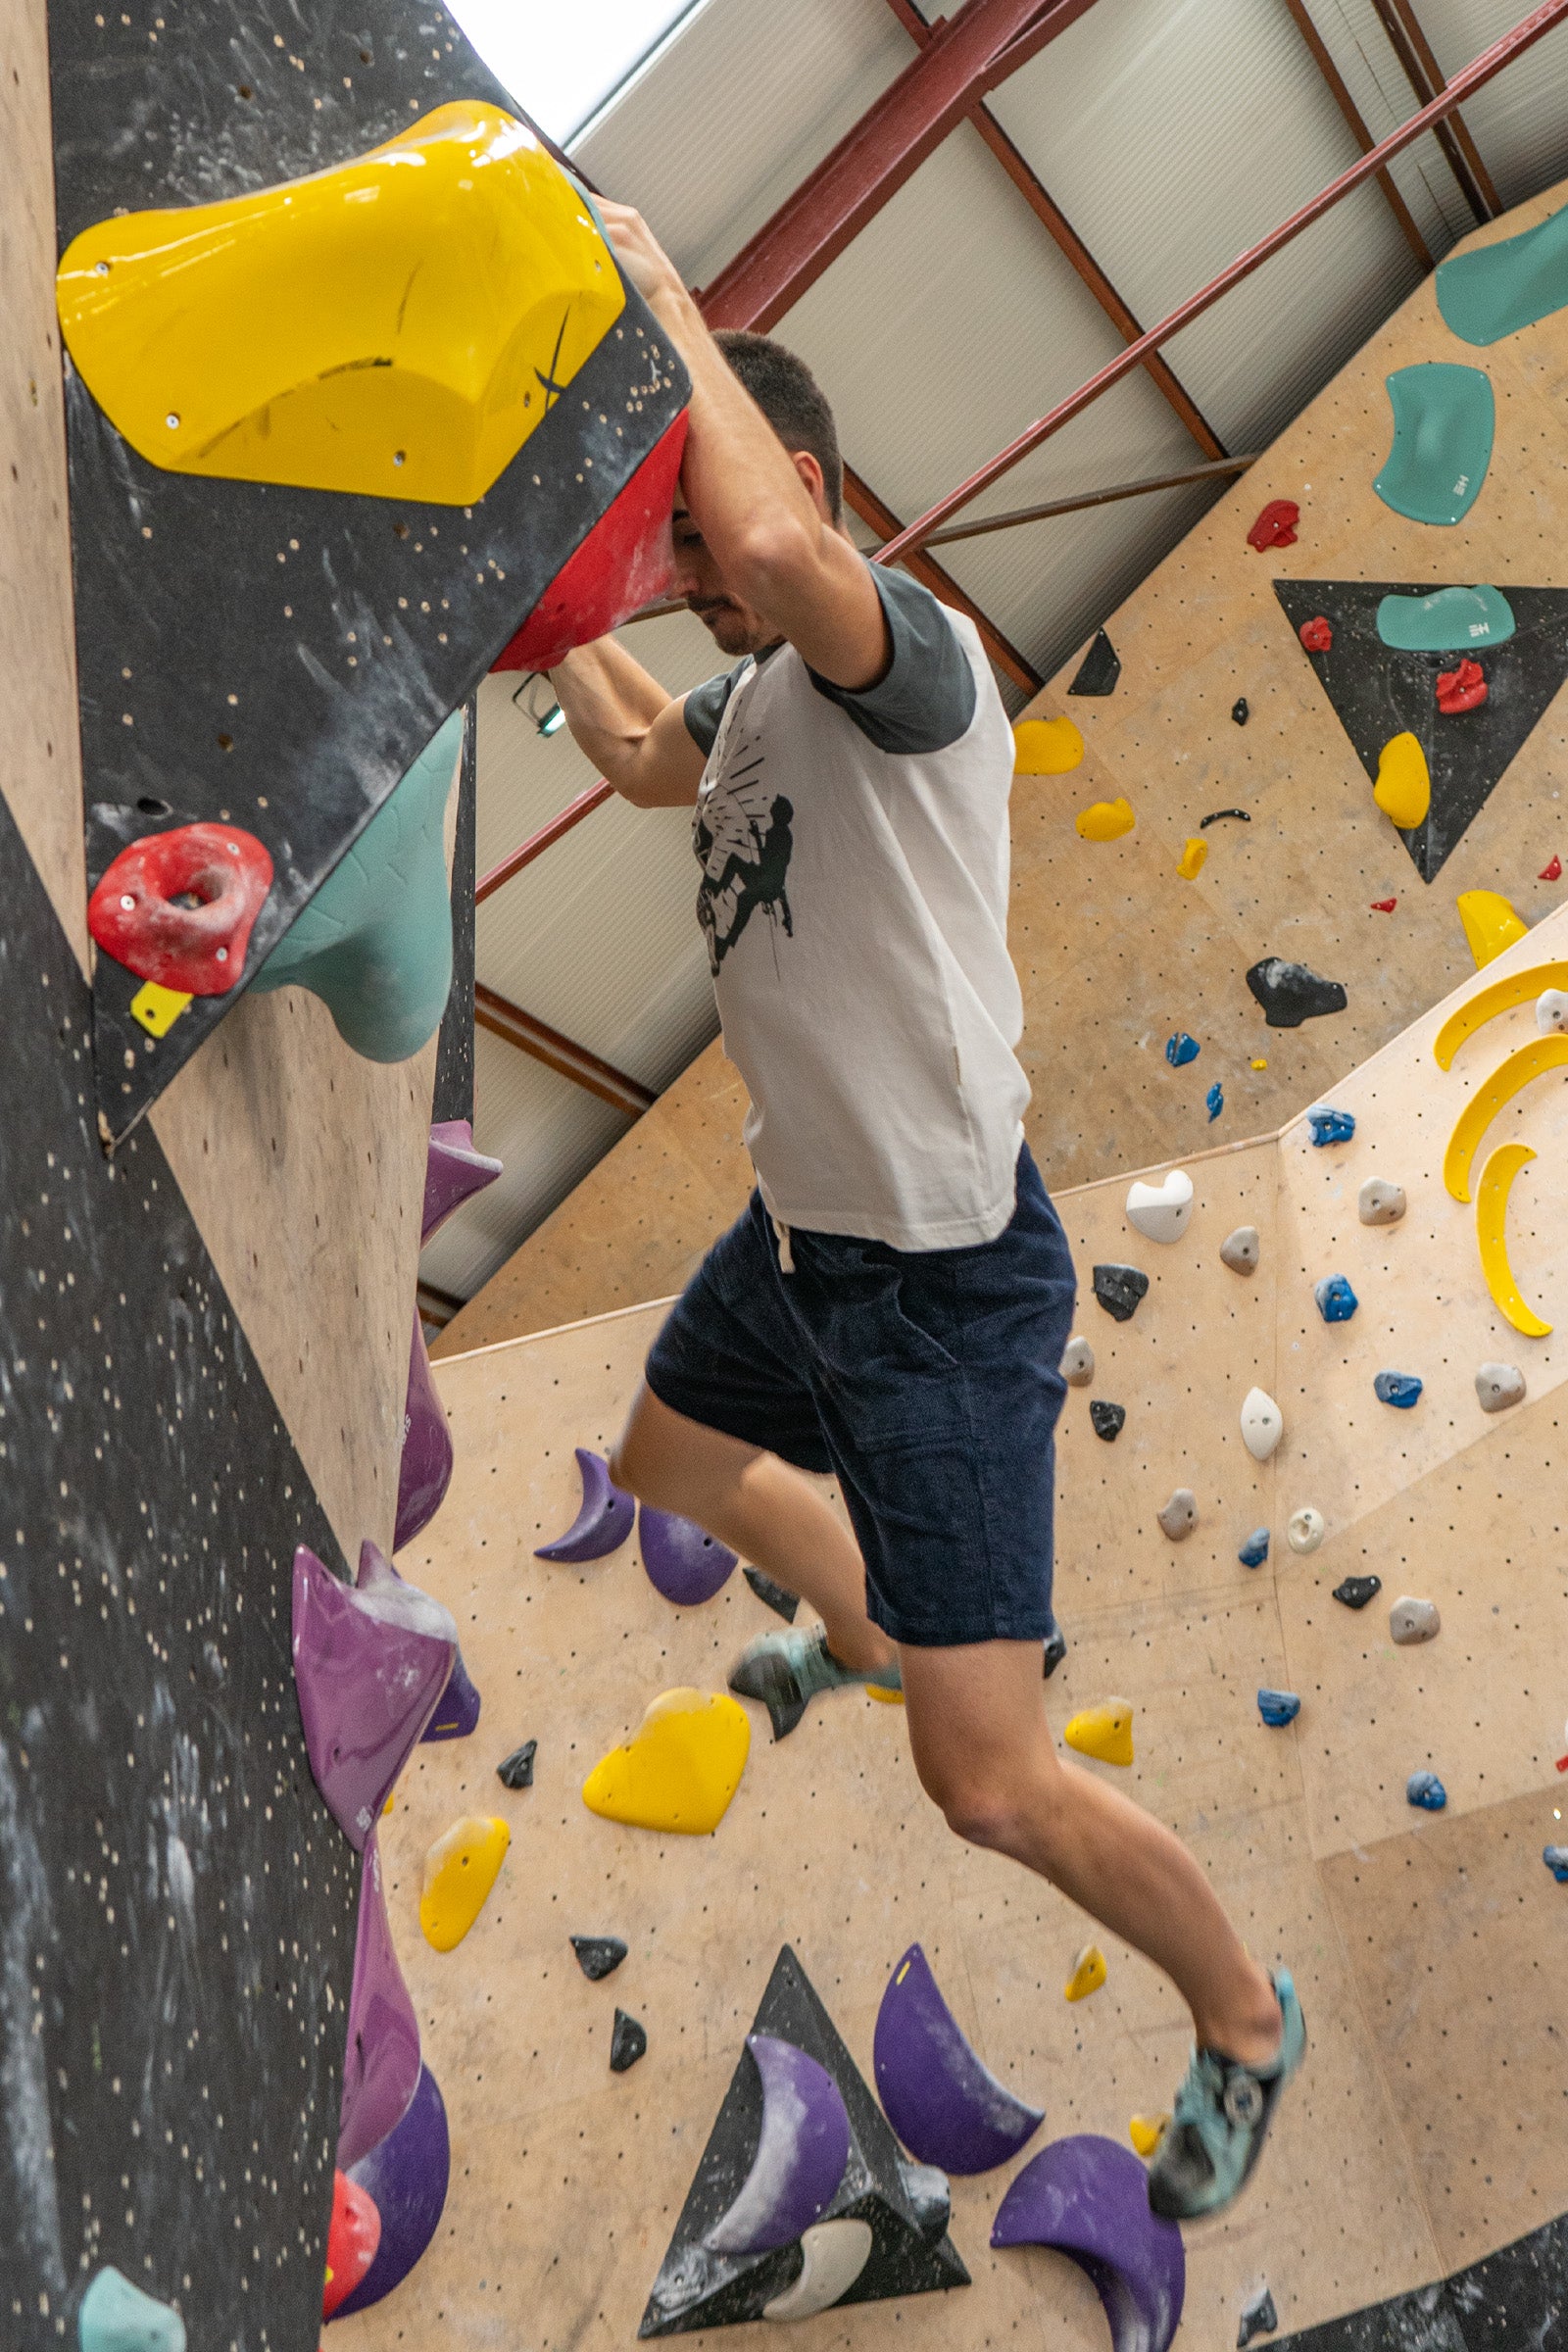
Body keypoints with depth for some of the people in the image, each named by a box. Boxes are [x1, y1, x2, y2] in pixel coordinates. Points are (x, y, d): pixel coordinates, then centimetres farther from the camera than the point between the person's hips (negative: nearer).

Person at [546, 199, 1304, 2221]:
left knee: (991, 1786, -7)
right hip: (799, 1231, 9)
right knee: (669, 1467, 35)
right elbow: (639, 758, 30)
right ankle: (866, 1634, 65)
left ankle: (1241, 2014, 21)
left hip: (949, 1276, -9)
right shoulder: (755, 694, 5)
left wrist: (660, 287, -31)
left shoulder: (910, 655, -22)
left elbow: (779, 549, -46)